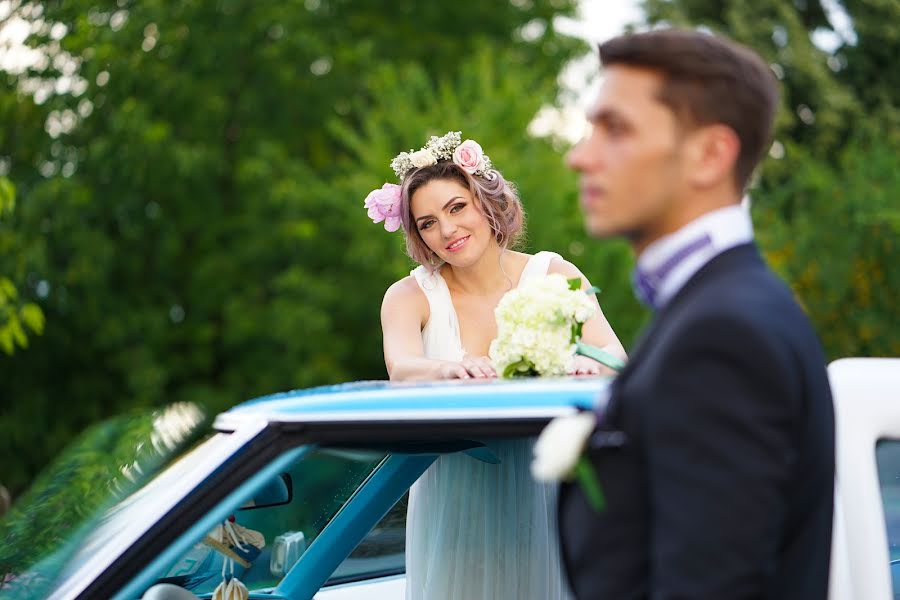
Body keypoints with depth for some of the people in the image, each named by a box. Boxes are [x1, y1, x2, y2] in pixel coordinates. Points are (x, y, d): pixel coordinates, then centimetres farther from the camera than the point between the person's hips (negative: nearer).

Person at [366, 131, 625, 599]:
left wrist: (585, 363, -40)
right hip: (454, 505, 0)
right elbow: (401, 370, -23)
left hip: (540, 495, 0)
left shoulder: (553, 276, -2)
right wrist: (452, 370, -46)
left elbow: (615, 356, -15)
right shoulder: (410, 296, -3)